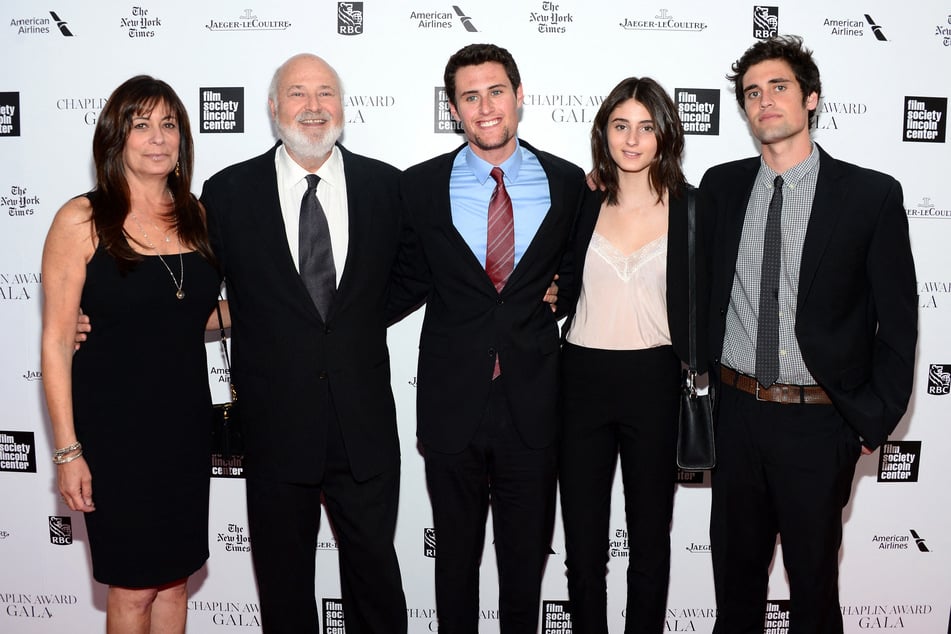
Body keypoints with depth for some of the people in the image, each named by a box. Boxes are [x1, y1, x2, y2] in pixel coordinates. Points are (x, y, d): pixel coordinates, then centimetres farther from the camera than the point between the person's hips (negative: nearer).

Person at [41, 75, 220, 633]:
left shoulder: (197, 216, 5)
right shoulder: (82, 220, -9)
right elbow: (57, 341, -9)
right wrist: (68, 449, -11)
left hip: (186, 422, 5)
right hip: (113, 427, -4)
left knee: (174, 578, 15)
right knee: (133, 586, 8)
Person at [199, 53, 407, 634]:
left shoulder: (384, 184, 1)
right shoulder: (229, 191, -2)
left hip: (365, 423, 1)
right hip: (275, 424, 0)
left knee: (374, 561, 16)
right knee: (284, 575, 17)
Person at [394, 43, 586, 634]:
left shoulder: (568, 182, 1)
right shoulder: (420, 186, -1)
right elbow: (412, 280, 7)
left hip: (533, 401, 1)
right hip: (452, 400, 0)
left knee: (527, 552, 16)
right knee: (456, 550, 17)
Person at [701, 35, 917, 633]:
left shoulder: (873, 194, -6)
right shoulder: (721, 185, 3)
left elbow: (898, 319, -4)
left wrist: (874, 421, -5)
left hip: (819, 424, -3)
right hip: (736, 412, 3)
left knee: (814, 577, 14)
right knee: (736, 568, 18)